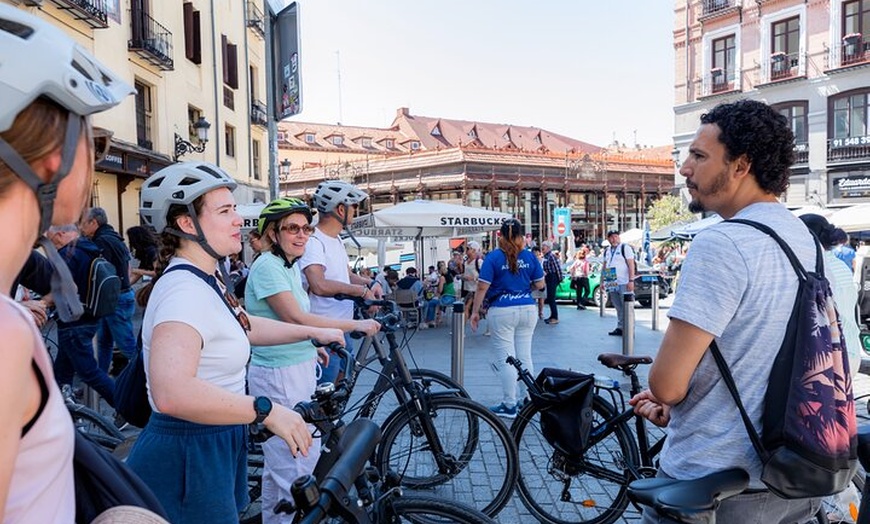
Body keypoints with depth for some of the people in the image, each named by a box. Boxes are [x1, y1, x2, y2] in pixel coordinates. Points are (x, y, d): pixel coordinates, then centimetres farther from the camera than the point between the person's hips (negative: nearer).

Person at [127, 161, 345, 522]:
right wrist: (266, 411, -34)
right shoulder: (184, 290, -25)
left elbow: (244, 327, 22)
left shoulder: (206, 279, 7)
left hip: (216, 449, 10)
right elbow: (172, 392, -40)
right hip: (187, 460, -10)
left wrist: (312, 333, 18)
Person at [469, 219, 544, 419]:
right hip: (527, 309, 4)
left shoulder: (493, 257, -7)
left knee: (505, 359, 1)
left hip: (502, 312, -4)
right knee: (525, 357, 13)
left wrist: (475, 312, -3)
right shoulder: (530, 256, 2)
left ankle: (509, 406, 5)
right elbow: (540, 284, 5)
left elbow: (482, 287, -10)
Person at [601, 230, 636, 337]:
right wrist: (603, 281, 16)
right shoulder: (607, 251, 15)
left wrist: (631, 280, -18)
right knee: (618, 307, 12)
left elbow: (631, 265, -11)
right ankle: (620, 328, 18)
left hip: (624, 284, -6)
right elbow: (605, 266, 21)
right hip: (612, 284, 6)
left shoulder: (625, 248, -5)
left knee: (626, 307, -4)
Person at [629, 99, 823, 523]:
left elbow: (667, 384, -26)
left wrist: (666, 396, -3)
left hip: (714, 487, -8)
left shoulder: (720, 244, -23)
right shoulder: (805, 240, 5)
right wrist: (673, 404, 14)